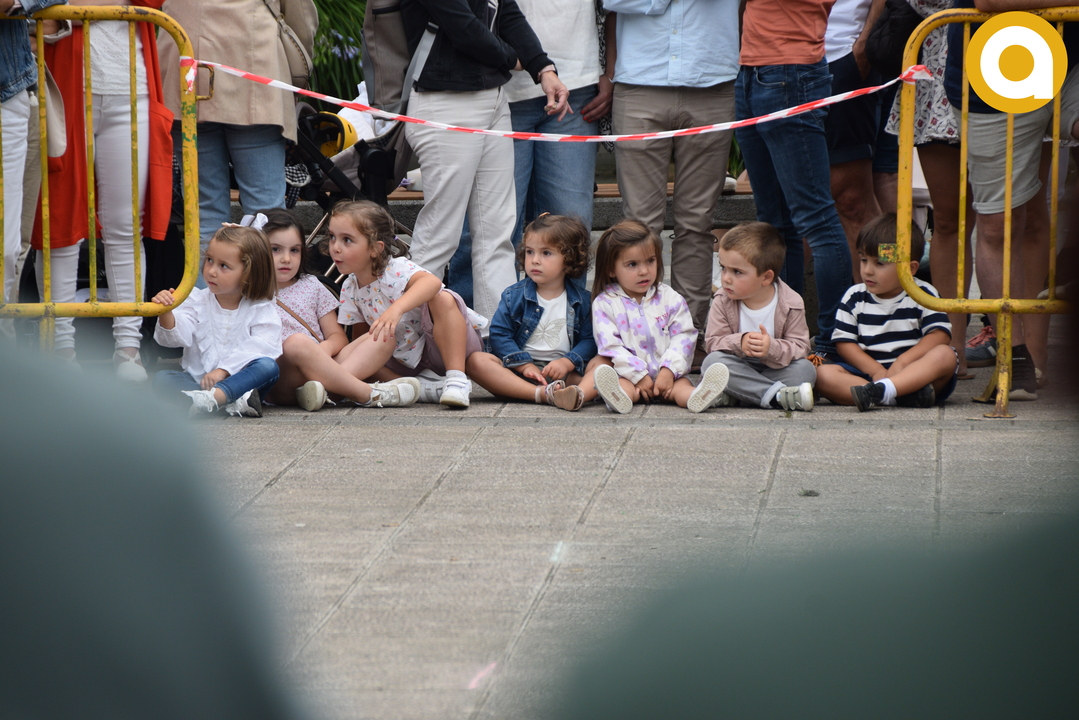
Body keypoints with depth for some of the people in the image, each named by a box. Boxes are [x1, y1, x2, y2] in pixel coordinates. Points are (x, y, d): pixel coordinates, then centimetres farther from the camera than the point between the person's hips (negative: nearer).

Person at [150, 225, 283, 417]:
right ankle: (232, 402, -40)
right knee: (162, 378, -24)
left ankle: (211, 399, -52)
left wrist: (223, 370, -23)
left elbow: (260, 348, -13)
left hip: (239, 381, -2)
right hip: (197, 378, 2)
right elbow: (177, 336, -6)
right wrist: (166, 314, -28)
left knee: (268, 366, -31)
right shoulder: (198, 301, 8)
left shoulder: (261, 308, 1)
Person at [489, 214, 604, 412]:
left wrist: (567, 363, -16)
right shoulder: (513, 296, 7)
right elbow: (499, 334, 0)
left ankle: (579, 395, -55)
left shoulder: (581, 301, 8)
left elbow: (589, 340, 3)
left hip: (566, 372, 1)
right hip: (520, 371, -1)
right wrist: (525, 366, -13)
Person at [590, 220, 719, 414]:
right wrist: (638, 376, -15)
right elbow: (610, 345, -6)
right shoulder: (605, 303, 2)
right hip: (629, 375, -2)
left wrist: (669, 370, -14)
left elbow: (684, 336, 2)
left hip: (666, 374, 2)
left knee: (681, 384, -29)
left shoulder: (670, 298, 9)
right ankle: (619, 397, -66)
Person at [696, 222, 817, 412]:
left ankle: (731, 395, -35)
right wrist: (740, 343, -31)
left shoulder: (791, 303, -12)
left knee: (806, 369, -28)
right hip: (738, 367, 0)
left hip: (776, 368, 0)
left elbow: (800, 347, -14)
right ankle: (778, 395, -37)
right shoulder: (723, 300, -7)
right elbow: (713, 342, -10)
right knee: (713, 362, -30)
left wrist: (772, 348, -35)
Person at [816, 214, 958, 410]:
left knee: (945, 355, -31)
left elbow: (939, 335, -9)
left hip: (916, 372, -1)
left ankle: (880, 390, -50)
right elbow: (844, 343, 3)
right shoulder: (855, 298, 9)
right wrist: (875, 370, -13)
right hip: (868, 373, 2)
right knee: (823, 374, -24)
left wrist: (903, 361, -22)